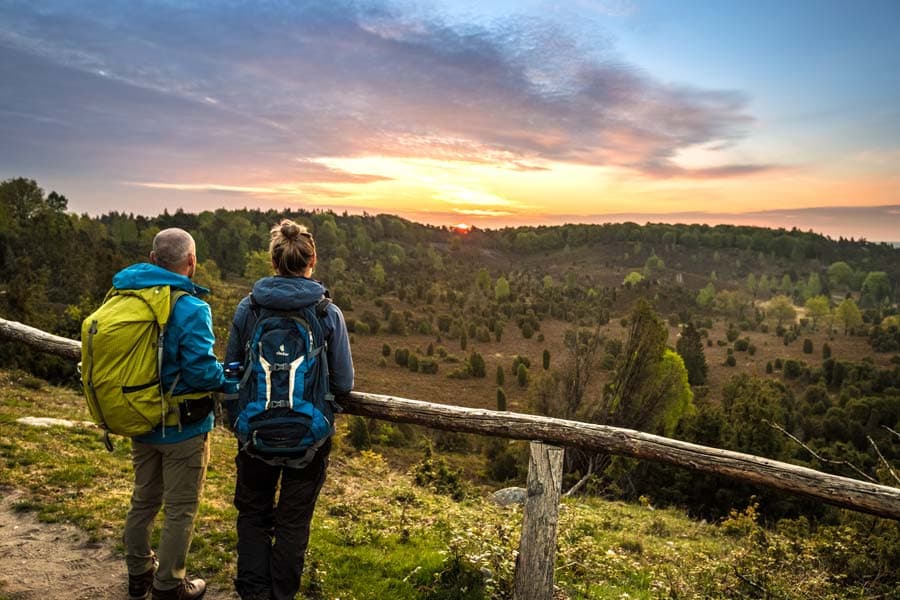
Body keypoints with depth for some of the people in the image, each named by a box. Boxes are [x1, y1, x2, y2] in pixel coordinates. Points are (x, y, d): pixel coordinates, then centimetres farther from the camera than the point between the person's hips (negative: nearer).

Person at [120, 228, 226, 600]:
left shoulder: (126, 295, -2)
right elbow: (202, 371, -26)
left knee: (144, 499, 24)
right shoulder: (191, 308, -23)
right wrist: (228, 378, -7)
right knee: (181, 509, 11)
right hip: (182, 428, -7)